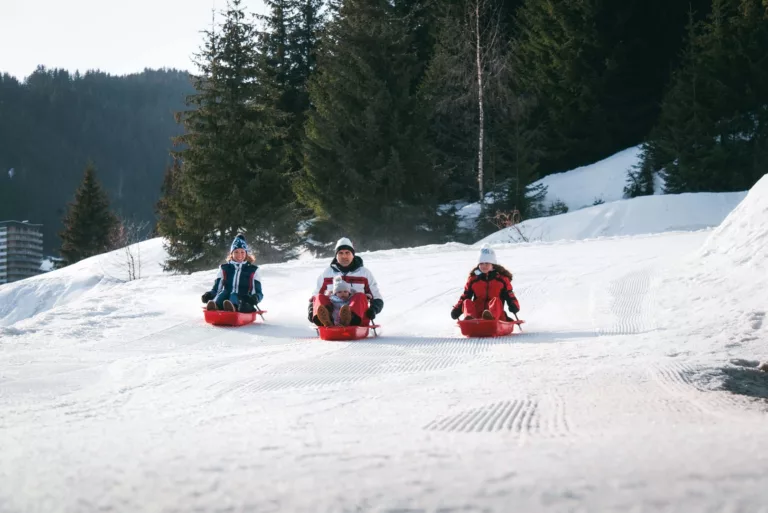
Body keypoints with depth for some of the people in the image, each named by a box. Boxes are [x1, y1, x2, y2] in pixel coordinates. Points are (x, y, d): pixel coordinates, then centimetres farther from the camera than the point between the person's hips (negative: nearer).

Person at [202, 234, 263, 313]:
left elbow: (259, 293, 13)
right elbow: (216, 289, 18)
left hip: (242, 301, -2)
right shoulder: (224, 269, 22)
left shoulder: (253, 270, 17)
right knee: (223, 293, -32)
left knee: (233, 295, -36)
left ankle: (232, 307, -73)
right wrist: (209, 294, -7)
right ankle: (214, 307, -66)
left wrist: (255, 298, -13)